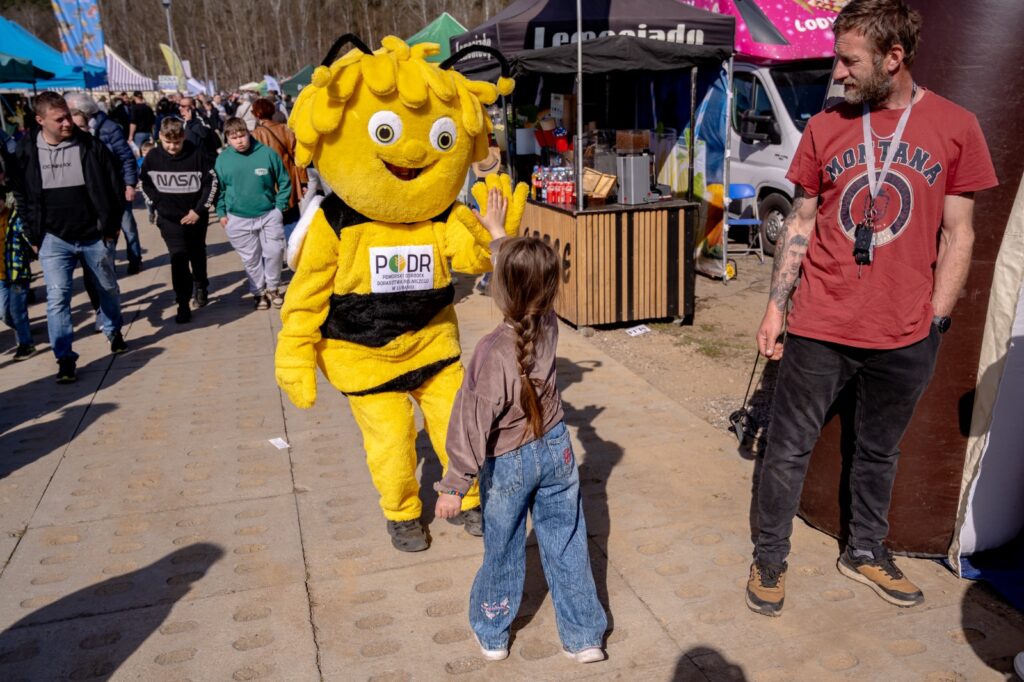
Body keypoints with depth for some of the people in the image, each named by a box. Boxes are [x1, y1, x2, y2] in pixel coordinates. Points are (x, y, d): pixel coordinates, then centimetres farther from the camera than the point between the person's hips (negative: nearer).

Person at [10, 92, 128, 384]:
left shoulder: (90, 145, -8)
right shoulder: (26, 151, -3)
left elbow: (114, 184, 0)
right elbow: (20, 194, 7)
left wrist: (112, 224, 0)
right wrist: (34, 234, 5)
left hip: (94, 235, 0)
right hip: (53, 239, 0)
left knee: (109, 288, 16)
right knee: (57, 297, -7)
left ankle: (114, 331, 42)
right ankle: (65, 357, 1)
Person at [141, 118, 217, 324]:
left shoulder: (197, 155, -15)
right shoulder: (152, 157, -8)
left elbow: (211, 182, -7)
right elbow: (145, 183, 7)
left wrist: (199, 210, -9)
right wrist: (158, 204, -2)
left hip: (195, 216, 0)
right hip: (169, 218, 0)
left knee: (197, 254, 19)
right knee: (178, 257, -11)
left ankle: (201, 286, 45)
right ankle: (183, 304, -6)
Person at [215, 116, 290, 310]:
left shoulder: (267, 153, -7)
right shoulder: (222, 159, -3)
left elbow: (284, 181, 1)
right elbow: (218, 189, 8)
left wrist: (280, 206, -3)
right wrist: (221, 213, 3)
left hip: (269, 214, -1)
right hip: (238, 219, 1)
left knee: (274, 252, 1)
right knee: (251, 258, 8)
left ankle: (273, 288, 23)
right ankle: (258, 291, 25)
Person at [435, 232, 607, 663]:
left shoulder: (492, 353, -28)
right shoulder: (547, 324, -12)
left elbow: (474, 425, -24)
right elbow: (530, 275, 9)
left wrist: (454, 486, -14)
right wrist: (499, 231, 22)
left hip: (507, 464, -4)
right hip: (556, 450, 4)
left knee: (503, 550, 16)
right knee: (567, 543, 16)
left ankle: (492, 634, 37)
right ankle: (584, 636, 29)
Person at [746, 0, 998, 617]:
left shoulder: (955, 127, -1)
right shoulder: (825, 127, 2)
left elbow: (957, 234, 1)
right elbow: (801, 223, 6)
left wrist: (937, 321, -2)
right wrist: (776, 306, 2)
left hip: (905, 335, 0)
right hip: (819, 328, 0)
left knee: (880, 452, 17)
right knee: (789, 449, 6)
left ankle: (866, 552, 38)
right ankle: (770, 558, 24)